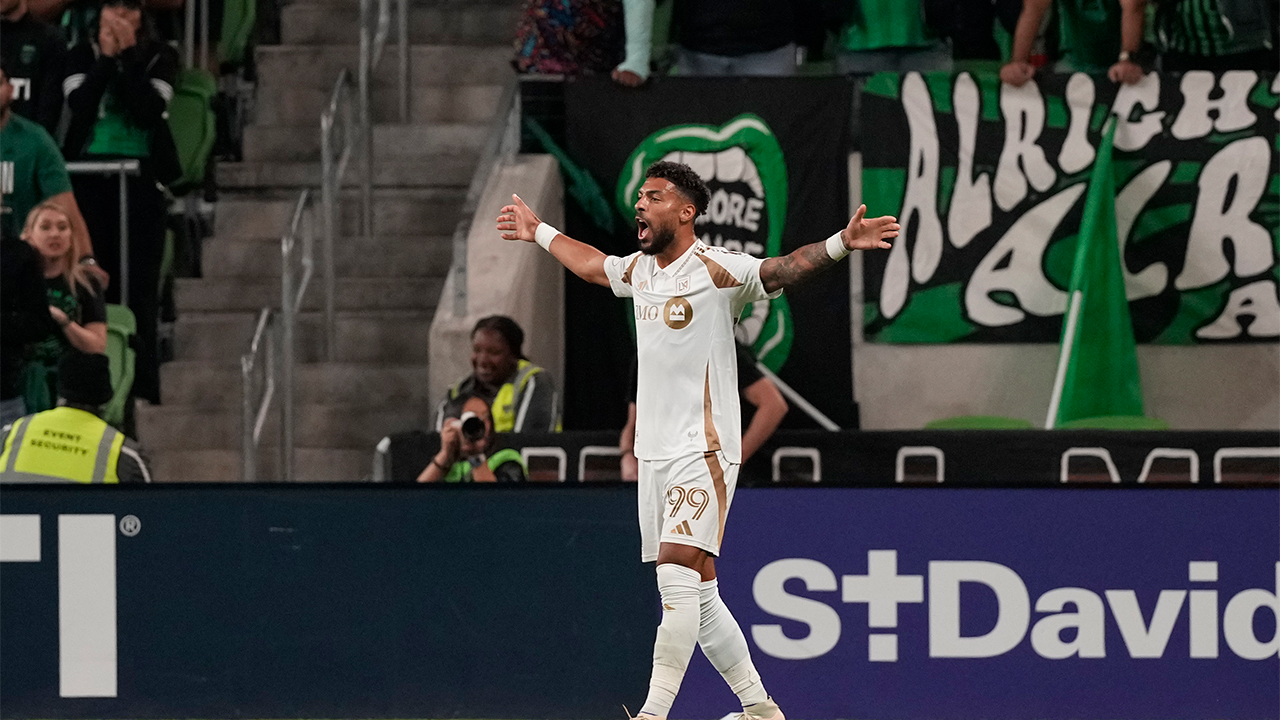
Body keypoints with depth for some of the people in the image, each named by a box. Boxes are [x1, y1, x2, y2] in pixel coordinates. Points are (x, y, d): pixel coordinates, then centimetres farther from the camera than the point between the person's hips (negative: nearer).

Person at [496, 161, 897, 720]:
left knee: (679, 574, -18)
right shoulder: (638, 270, 13)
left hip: (703, 451, -8)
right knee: (696, 596, 8)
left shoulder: (714, 269, -9)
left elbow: (783, 270, -21)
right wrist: (539, 233, 48)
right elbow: (591, 264, 34)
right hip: (654, 454, 8)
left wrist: (840, 244, -38)